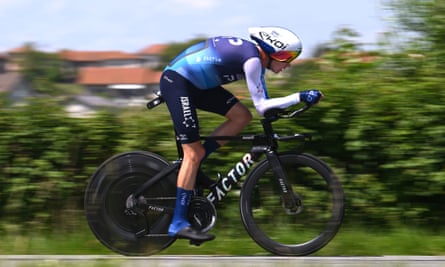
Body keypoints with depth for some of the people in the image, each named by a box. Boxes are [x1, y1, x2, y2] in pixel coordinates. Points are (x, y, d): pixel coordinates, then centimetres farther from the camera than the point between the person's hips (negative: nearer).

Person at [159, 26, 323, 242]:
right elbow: (261, 106, -20)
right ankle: (178, 223, -9)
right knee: (194, 153, -11)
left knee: (242, 116, 2)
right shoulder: (252, 58, -20)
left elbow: (263, 104, 16)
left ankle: (190, 168, 7)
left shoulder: (256, 58, 9)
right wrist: (300, 97, -21)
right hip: (176, 81, -9)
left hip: (197, 84, 9)